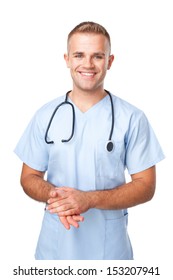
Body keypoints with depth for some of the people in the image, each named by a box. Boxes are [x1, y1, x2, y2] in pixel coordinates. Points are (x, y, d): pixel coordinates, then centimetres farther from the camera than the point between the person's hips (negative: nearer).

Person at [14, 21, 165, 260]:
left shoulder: (132, 118, -9)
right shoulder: (45, 116, -2)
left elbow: (146, 186, -8)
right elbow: (29, 177, 4)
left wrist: (89, 199, -21)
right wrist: (53, 194, -18)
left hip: (109, 246, -1)